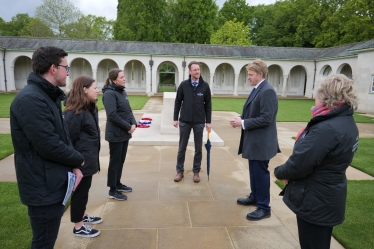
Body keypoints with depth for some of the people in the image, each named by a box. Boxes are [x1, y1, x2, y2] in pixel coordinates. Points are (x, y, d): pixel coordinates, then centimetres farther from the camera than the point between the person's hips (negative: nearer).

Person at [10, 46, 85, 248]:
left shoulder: (49, 96, 12)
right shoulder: (30, 99, -22)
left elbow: (63, 136, 12)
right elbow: (49, 145, -26)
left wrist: (74, 166, -2)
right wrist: (78, 160, -9)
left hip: (53, 182, 10)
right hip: (43, 187, -10)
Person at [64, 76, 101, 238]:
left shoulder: (89, 108, 9)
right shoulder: (74, 113, -21)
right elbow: (69, 139, -20)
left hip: (88, 158, 9)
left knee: (85, 189, 22)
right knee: (80, 191, 5)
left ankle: (82, 215, 40)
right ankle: (78, 227, 20)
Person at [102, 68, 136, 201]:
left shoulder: (122, 92, 10)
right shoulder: (109, 93, -15)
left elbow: (128, 110, 14)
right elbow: (112, 115, -22)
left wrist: (133, 123, -3)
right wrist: (128, 127, -17)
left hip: (124, 133, 8)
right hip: (115, 134, -8)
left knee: (121, 160, 17)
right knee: (115, 161, 2)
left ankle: (118, 184, 32)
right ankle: (112, 190, 14)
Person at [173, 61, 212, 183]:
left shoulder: (205, 86, -2)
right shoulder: (183, 85, -2)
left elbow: (208, 105, 2)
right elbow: (177, 102, 3)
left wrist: (208, 121, 0)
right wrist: (175, 118, 0)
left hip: (199, 122, 0)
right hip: (185, 121, 0)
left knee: (198, 148, 8)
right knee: (182, 147, 8)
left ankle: (196, 171, 22)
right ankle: (180, 171, 21)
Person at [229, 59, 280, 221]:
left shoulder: (267, 91, -19)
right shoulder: (256, 90, 11)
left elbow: (266, 118, -25)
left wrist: (243, 123, -19)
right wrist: (241, 119, 1)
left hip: (261, 142, -10)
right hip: (253, 140, 10)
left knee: (260, 173, 1)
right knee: (254, 171, 21)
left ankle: (264, 208, 14)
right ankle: (254, 197, 38)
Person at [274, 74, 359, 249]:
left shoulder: (327, 129, -29)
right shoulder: (347, 123, 4)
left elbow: (298, 164, -27)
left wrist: (280, 172, -6)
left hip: (315, 201, -9)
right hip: (327, 199, 9)